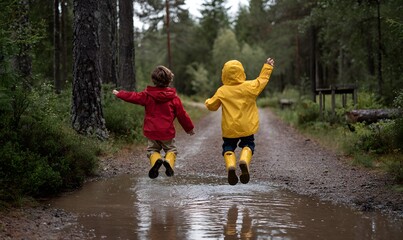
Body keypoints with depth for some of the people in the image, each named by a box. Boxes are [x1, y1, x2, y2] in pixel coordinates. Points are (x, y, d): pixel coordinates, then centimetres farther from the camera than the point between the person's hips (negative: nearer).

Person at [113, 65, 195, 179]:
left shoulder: (147, 95, -6)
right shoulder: (174, 98, -5)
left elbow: (133, 97, 4)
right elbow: (182, 114, 0)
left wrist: (119, 93, 21)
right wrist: (190, 128, 13)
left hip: (152, 131, 0)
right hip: (167, 132, 0)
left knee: (152, 150, 16)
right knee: (171, 149, 17)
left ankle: (156, 160, -19)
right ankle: (169, 162, -17)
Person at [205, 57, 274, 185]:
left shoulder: (221, 91, -7)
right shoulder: (250, 86, -7)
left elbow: (211, 106, 4)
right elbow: (262, 80, 9)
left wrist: (208, 101, 27)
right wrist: (268, 66, 22)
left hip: (229, 128, 0)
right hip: (247, 127, 0)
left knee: (228, 147, 14)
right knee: (247, 145, 16)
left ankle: (230, 165, -16)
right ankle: (244, 161, -17)